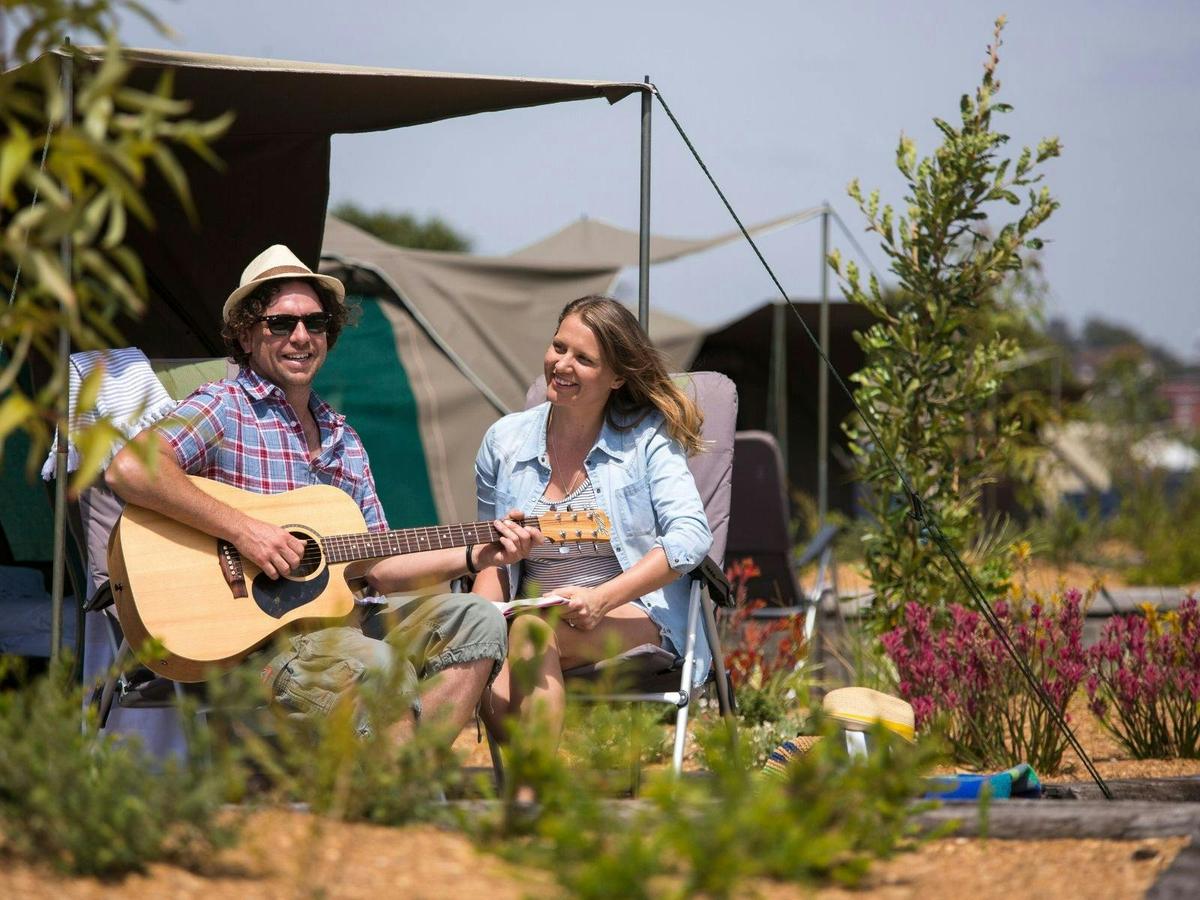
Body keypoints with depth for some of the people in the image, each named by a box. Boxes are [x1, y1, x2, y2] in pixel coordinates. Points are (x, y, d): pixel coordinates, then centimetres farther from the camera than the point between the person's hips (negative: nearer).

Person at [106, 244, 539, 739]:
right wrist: (242, 530, -23)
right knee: (377, 666, -34)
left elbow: (374, 567, 21)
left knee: (475, 620, -6)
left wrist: (473, 557, 8)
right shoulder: (226, 409, -4)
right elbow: (127, 469, -23)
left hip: (336, 616, 8)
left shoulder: (342, 439, 20)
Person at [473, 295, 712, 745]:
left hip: (635, 615, -3)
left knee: (533, 628, -35)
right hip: (536, 611, 3)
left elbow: (691, 536, -10)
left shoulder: (647, 438, 2)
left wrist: (601, 598, -22)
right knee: (496, 697, -33)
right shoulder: (505, 441, 11)